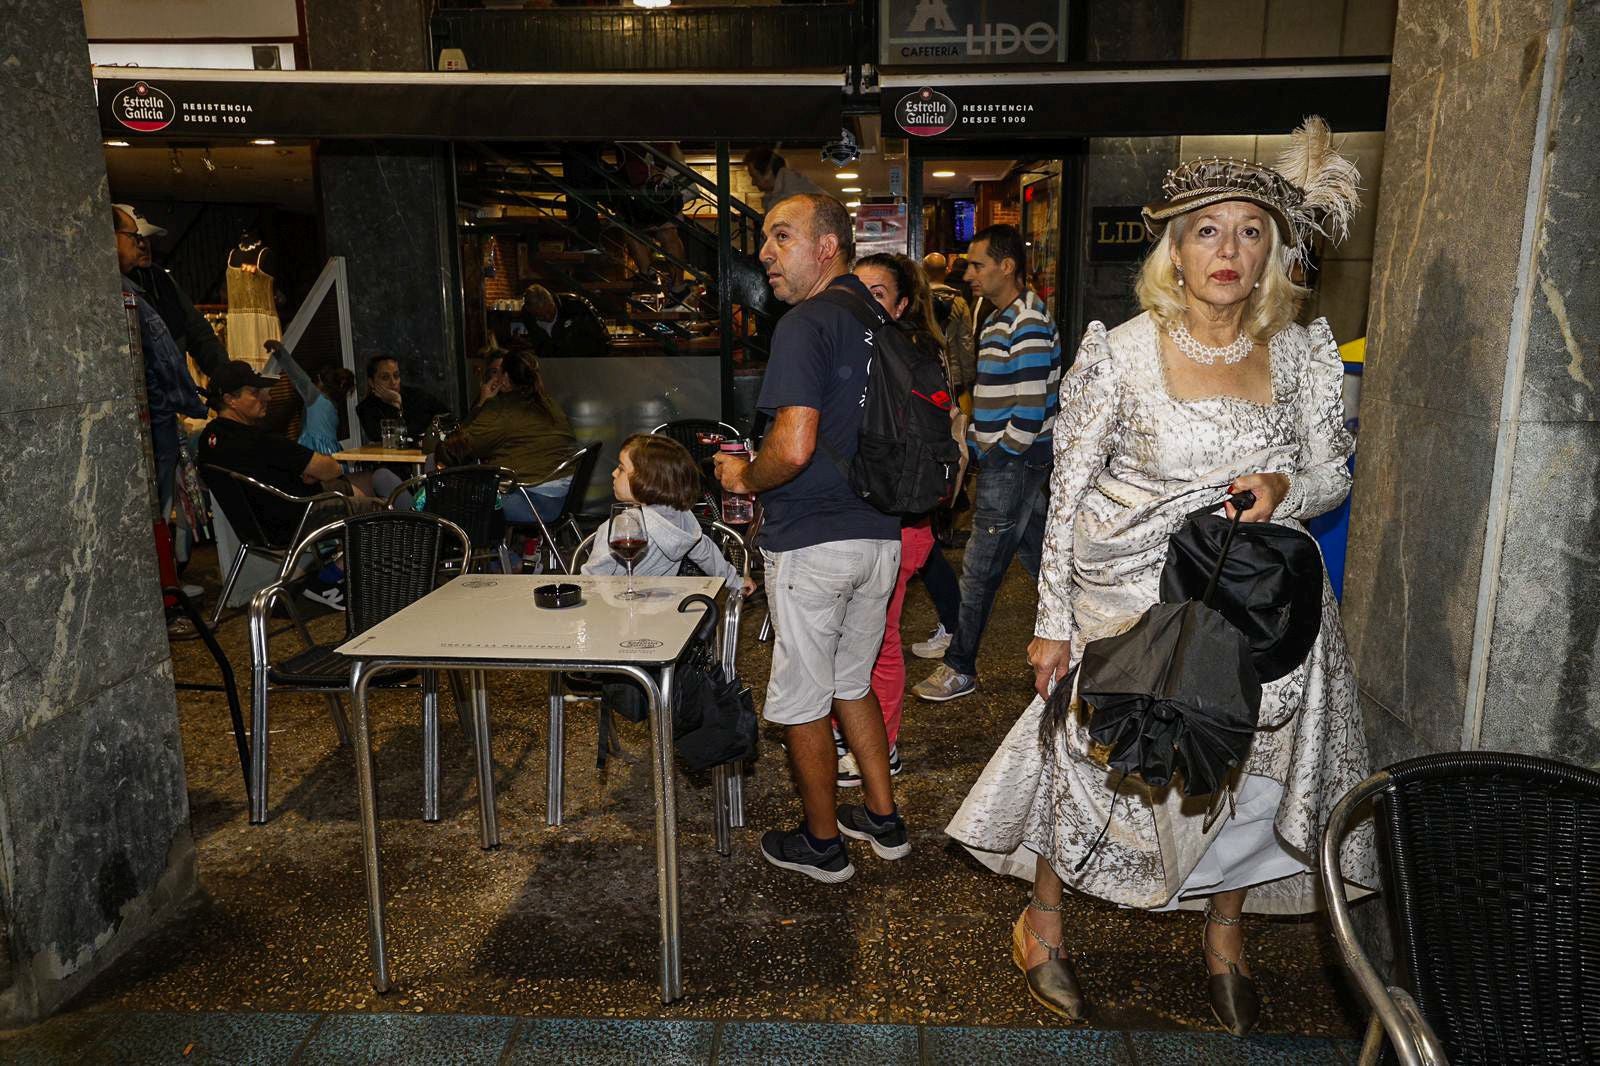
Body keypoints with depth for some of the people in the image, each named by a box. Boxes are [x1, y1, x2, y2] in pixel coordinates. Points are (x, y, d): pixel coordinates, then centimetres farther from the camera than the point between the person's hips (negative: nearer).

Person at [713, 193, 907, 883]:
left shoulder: (805, 325, -16)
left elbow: (794, 447, -28)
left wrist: (743, 478, -8)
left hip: (812, 542, -8)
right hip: (880, 535, 8)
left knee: (801, 702, 9)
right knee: (852, 683, 23)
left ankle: (823, 845, 24)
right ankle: (885, 822, 33)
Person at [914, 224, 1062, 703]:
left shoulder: (1027, 325, -17)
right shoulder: (1005, 318, 15)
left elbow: (1030, 411, -22)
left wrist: (995, 456, -14)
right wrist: (976, 442, 11)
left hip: (1013, 463, -10)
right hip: (1005, 461, 10)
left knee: (979, 569, -1)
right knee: (1040, 558, 16)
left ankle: (959, 668, 11)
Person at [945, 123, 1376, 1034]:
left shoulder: (1304, 352, -1)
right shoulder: (1121, 354, -12)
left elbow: (1332, 476, 8)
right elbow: (1069, 493, -9)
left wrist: (1284, 488, -18)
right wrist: (1054, 622, -9)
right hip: (1133, 599, -3)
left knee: (1252, 761, 12)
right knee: (1083, 748, 7)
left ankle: (1227, 932, 39)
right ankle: (1045, 913, 33)